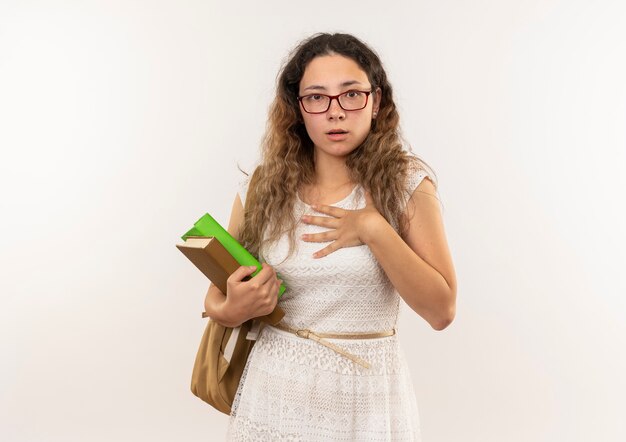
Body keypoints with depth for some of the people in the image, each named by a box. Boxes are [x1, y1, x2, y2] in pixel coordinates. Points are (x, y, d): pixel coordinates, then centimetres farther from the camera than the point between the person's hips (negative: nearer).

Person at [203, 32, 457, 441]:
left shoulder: (406, 183, -9)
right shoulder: (261, 191, -4)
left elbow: (441, 311, -13)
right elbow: (217, 294, 7)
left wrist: (374, 229, -21)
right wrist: (231, 310, -15)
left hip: (369, 396, -1)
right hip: (276, 392, 2)